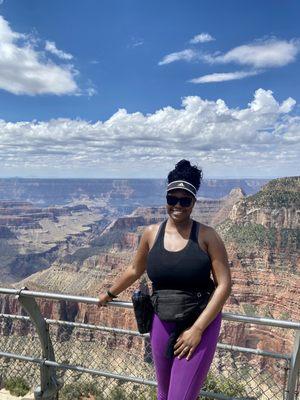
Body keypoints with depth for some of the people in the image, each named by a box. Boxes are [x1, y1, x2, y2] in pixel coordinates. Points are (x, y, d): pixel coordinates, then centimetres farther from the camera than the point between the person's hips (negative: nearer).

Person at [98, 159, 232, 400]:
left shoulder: (206, 236, -12)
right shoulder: (151, 233, -3)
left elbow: (224, 285, -12)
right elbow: (135, 270, 13)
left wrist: (197, 329, -15)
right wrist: (110, 294, 25)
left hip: (201, 323, -3)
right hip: (162, 323, 3)